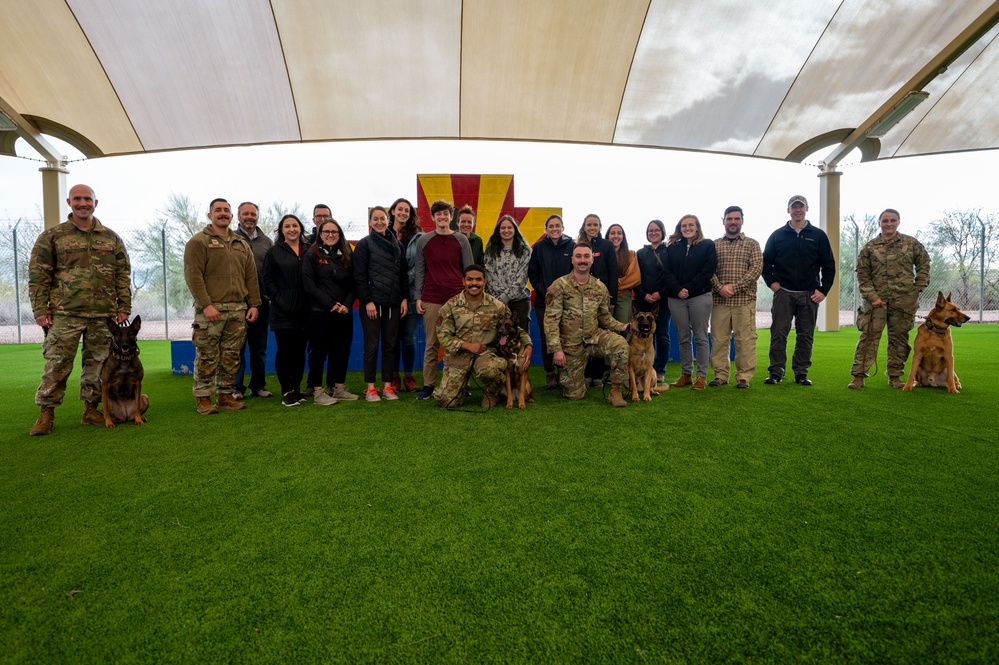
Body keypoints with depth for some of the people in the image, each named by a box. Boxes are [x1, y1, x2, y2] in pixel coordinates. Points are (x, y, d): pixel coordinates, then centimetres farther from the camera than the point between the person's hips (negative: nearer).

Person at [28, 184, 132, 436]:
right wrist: (40, 310, -4)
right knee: (57, 364, -1)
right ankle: (46, 413, 11)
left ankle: (91, 409, 18)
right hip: (64, 314, -2)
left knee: (97, 364, 7)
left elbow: (123, 274, 11)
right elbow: (38, 276, 3)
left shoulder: (111, 237, 12)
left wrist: (124, 307, 4)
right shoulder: (52, 236, 6)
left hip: (103, 315, 2)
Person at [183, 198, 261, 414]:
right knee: (208, 356, -2)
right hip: (210, 310, -5)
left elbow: (251, 277, 16)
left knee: (231, 357, 7)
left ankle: (225, 396, 17)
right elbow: (193, 275, -8)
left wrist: (254, 304, 8)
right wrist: (206, 305, -16)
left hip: (238, 310, 5)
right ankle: (203, 399, 8)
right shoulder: (198, 242, 1)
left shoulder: (242, 245, 19)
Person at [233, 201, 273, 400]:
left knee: (259, 347, 10)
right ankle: (236, 388, 12)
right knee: (237, 347, 3)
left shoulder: (267, 242, 11)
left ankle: (258, 386, 20)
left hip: (261, 301, 3)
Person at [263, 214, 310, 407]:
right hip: (283, 311, -3)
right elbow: (268, 280, 0)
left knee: (300, 350, 7)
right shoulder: (275, 252, 3)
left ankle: (296, 388, 17)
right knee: (285, 350, -1)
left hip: (304, 311, 3)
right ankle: (286, 391, 7)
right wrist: (279, 301, -10)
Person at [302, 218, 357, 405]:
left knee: (342, 350, 8)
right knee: (319, 351, 0)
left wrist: (347, 304, -8)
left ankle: (339, 388, 19)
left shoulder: (346, 256, 13)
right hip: (320, 312, -4)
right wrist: (330, 304, -14)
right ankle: (317, 392, 7)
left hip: (344, 312, 4)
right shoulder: (312, 256, 1)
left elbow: (353, 284, 8)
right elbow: (309, 285, -8)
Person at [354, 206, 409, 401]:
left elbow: (403, 273, 14)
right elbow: (359, 276, -7)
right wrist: (367, 301, -14)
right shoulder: (364, 244, 0)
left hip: (393, 303, 4)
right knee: (372, 345, 0)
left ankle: (388, 386, 14)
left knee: (390, 345, 6)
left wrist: (404, 298, 5)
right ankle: (370, 388, 8)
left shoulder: (396, 244, 13)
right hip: (372, 302, -4)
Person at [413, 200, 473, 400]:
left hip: (457, 299, 0)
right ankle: (428, 385, 12)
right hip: (431, 300, 0)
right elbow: (419, 270, 8)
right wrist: (418, 297, 2)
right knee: (432, 344, 4)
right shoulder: (424, 240, 7)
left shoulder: (461, 240, 7)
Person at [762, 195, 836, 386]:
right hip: (783, 293, -1)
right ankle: (776, 372, 3)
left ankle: (801, 373, 13)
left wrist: (824, 290, 0)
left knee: (805, 336, 5)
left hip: (809, 295, 1)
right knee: (778, 334, -4)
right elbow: (766, 261, 12)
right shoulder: (777, 235, 8)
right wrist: (771, 282, 0)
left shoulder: (818, 235, 7)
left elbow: (829, 265, 8)